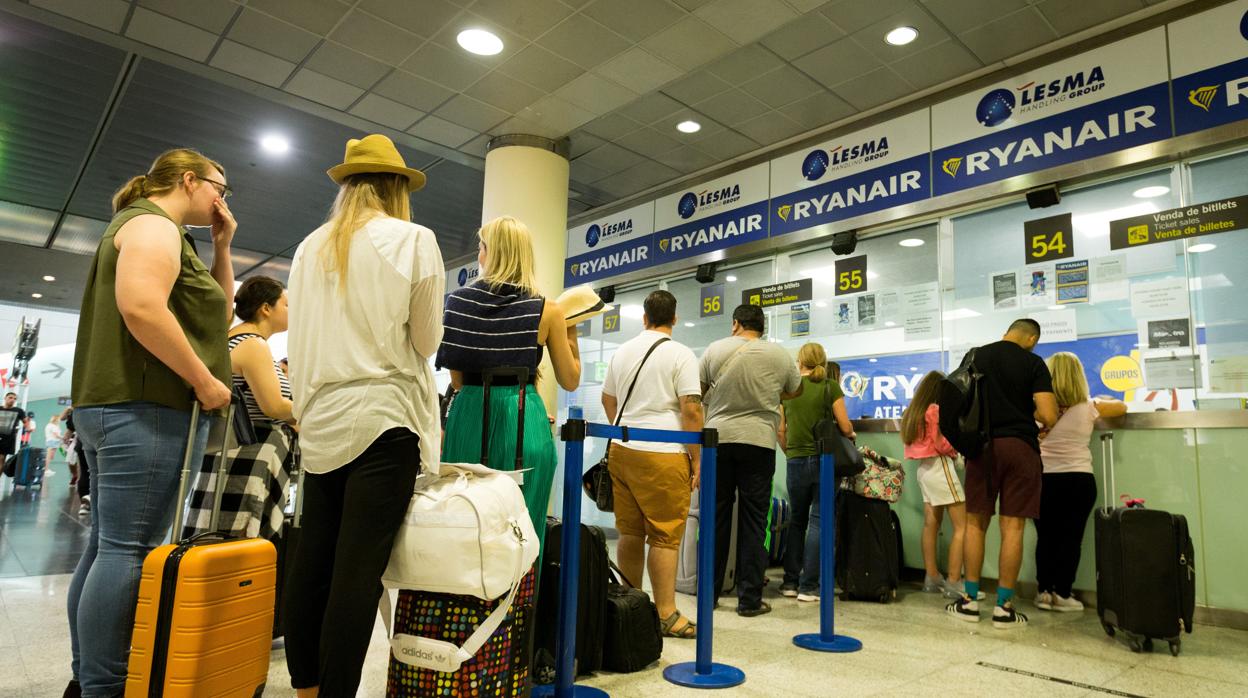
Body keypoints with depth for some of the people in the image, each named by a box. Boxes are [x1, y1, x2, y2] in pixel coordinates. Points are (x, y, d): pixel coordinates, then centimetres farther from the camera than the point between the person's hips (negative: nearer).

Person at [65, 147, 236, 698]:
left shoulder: (167, 236, 25)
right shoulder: (153, 224, -7)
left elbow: (219, 316, 26)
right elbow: (140, 307, -24)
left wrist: (222, 247, 18)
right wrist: (205, 380, -19)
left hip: (116, 405, 11)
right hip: (145, 407, -11)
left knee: (107, 546, 13)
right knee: (130, 550, -9)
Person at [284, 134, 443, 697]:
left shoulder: (310, 247, 13)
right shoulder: (414, 240, -2)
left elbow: (300, 339, 15)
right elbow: (426, 340, 0)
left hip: (321, 419, 6)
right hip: (383, 415, -5)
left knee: (313, 563, 10)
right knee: (358, 569, -5)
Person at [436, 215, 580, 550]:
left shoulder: (459, 300, 3)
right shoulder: (547, 310, -3)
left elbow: (457, 379, 6)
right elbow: (570, 381, 3)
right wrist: (571, 333, 14)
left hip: (469, 416, 2)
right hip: (524, 424, -2)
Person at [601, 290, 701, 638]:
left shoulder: (622, 352, 13)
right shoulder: (680, 354, -6)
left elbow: (608, 399, 23)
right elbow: (691, 409, -12)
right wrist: (698, 458, -5)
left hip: (621, 450, 6)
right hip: (662, 455, -6)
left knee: (630, 532, 12)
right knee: (665, 536, 0)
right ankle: (666, 615, 4)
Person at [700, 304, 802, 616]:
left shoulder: (715, 350, 1)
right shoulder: (780, 355, 3)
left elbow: (697, 393, 10)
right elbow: (795, 391, 19)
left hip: (718, 438, 1)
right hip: (758, 441, -1)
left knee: (716, 517, 10)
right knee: (753, 521, 5)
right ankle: (749, 599, 10)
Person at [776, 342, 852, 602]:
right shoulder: (830, 387, -4)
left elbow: (781, 431, 6)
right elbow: (845, 428, -6)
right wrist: (852, 434, 16)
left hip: (796, 462, 3)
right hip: (824, 460, -2)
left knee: (797, 520, 16)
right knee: (818, 522, 4)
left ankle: (790, 581, 17)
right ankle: (808, 586, 5)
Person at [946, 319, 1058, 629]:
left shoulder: (974, 357, 5)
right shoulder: (1033, 363, -3)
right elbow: (1049, 417, -9)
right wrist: (1031, 414, 12)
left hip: (982, 446, 2)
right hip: (1020, 446, -2)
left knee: (975, 523, 10)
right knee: (1012, 527, 2)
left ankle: (970, 600, 12)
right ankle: (1004, 607, 5)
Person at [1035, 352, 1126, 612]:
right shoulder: (1088, 408, -2)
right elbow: (1121, 407, 17)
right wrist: (1100, 400, 34)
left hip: (1044, 480, 1)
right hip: (1079, 480, -1)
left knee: (1045, 538, 9)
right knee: (1071, 538, 6)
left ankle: (1044, 591, 13)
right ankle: (1062, 594, 9)